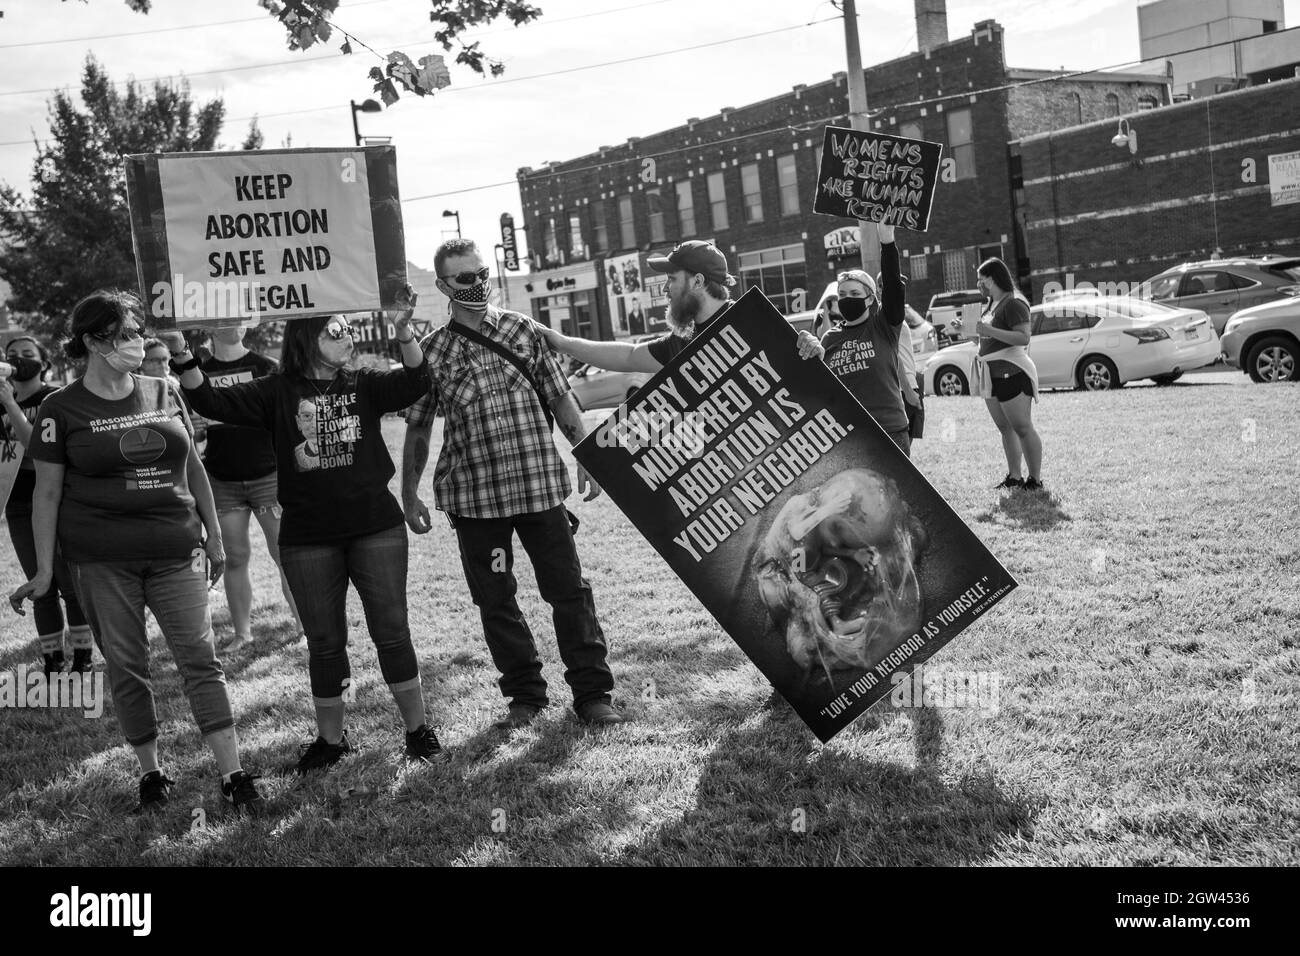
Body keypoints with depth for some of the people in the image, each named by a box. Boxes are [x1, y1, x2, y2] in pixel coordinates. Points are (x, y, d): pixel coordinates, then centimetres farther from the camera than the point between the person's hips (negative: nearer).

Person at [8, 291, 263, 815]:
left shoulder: (163, 393, 8)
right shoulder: (62, 409, -1)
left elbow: (194, 467, 14)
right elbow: (47, 492, 0)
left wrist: (214, 536, 13)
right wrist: (44, 570, -3)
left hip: (176, 552, 2)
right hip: (102, 563, -1)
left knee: (200, 658, -3)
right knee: (125, 667, 7)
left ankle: (234, 776, -2)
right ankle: (151, 773, 22)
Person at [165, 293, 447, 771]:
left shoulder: (364, 385, 4)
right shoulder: (277, 392, 2)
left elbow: (415, 380, -12)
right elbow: (211, 401, -6)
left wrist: (403, 331, -28)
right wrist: (180, 352, -20)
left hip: (376, 528, 0)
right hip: (308, 539, 0)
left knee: (392, 632, 3)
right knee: (324, 642, 10)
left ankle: (418, 729, 17)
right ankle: (331, 738, 25)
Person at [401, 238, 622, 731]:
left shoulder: (523, 330, 5)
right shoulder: (431, 352, 3)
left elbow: (561, 399, 8)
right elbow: (417, 430, 9)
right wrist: (409, 495, 7)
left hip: (540, 485, 0)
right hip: (473, 496, 0)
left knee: (570, 589, 2)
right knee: (495, 601, 7)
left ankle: (592, 693, 15)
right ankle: (525, 695, 23)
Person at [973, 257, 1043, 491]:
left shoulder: (1013, 304, -13)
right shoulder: (991, 305, 16)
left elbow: (1024, 337, -22)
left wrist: (990, 331, -26)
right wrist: (971, 329, 13)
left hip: (1011, 372, -10)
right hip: (992, 375, 10)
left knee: (1022, 428, -6)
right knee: (1005, 428, 12)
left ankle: (1036, 480, -2)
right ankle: (1014, 477, 18)